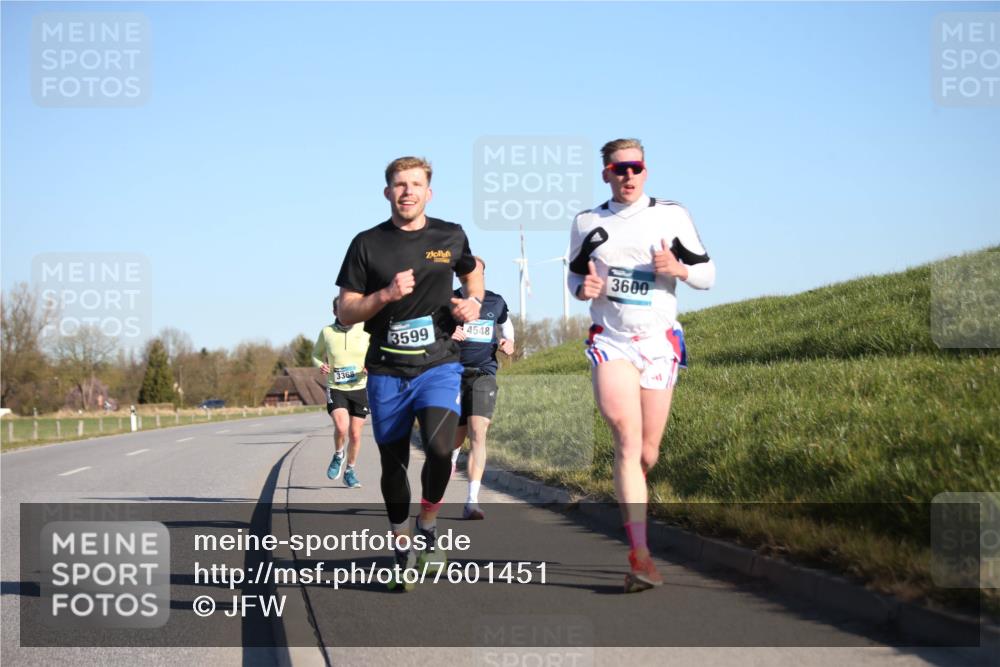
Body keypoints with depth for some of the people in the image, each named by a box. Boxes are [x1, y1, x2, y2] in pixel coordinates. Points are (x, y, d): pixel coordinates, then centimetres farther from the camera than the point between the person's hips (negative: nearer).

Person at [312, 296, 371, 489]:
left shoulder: (364, 331, -4)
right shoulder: (327, 332, -3)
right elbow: (316, 354, 12)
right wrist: (321, 365, -10)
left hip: (359, 388, 1)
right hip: (336, 389, -1)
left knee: (355, 434, 6)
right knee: (341, 428, -23)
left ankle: (350, 471, 28)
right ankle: (338, 455, 10)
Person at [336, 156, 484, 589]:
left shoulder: (450, 237, 5)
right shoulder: (367, 244, 1)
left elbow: (472, 272, 27)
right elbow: (346, 313, 0)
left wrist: (473, 302, 5)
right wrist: (386, 295, -17)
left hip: (439, 364, -1)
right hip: (386, 371, 1)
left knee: (439, 449, -23)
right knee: (393, 465, 8)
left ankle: (428, 528, 4)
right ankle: (402, 549, 29)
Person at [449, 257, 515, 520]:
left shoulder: (495, 301, 7)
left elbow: (506, 324, 28)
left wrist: (509, 343, 7)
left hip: (484, 374, 0)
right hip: (454, 374, 0)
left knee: (478, 434, -17)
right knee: (459, 435, 11)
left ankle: (472, 502, -20)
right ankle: (452, 458, 50)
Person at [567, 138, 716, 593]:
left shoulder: (672, 215, 3)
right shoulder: (587, 223, 7)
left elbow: (707, 273, 6)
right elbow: (576, 276, 19)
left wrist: (677, 269, -15)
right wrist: (584, 288, -5)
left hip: (659, 342, 1)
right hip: (610, 342, -1)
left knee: (647, 452, 2)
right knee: (627, 441, -18)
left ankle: (631, 508, 32)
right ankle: (641, 555, -24)